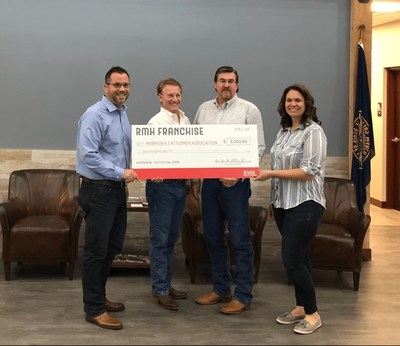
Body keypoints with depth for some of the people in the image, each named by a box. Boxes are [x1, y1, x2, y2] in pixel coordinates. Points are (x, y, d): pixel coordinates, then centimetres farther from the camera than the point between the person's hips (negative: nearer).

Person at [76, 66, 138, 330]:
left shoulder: (123, 114, 12)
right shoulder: (94, 115, -15)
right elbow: (88, 155, -23)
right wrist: (120, 172, -22)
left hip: (117, 189, 9)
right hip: (98, 191, -9)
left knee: (112, 248, 16)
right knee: (96, 251, -1)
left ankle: (98, 297, 30)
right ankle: (94, 309, 8)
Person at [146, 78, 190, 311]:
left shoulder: (185, 120, 11)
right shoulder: (156, 122, -10)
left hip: (180, 184, 7)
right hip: (162, 184, -7)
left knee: (172, 238, 15)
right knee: (160, 239, 0)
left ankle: (166, 283, 27)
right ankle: (160, 289, 7)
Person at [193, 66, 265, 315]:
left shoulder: (249, 110, -3)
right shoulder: (204, 109, 12)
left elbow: (259, 148, -7)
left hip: (236, 182, -5)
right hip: (209, 180, 6)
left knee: (240, 240, -2)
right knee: (213, 238, 12)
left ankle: (243, 295, 7)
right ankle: (221, 289, 25)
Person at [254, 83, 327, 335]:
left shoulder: (313, 131, -13)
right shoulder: (284, 131, 11)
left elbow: (308, 172, -20)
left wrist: (272, 174, -18)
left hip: (305, 204, -7)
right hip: (283, 203, 7)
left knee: (292, 260, -8)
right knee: (299, 257, 15)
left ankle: (313, 314, 6)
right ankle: (301, 307, 25)